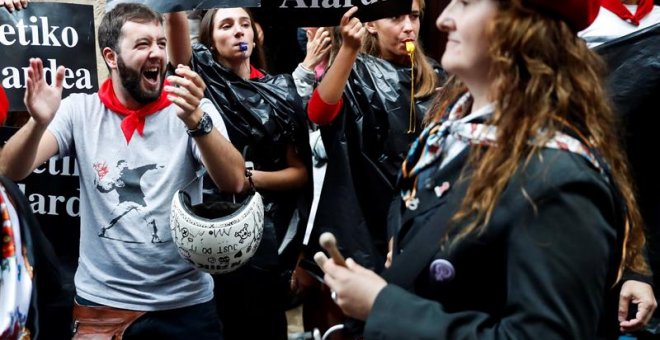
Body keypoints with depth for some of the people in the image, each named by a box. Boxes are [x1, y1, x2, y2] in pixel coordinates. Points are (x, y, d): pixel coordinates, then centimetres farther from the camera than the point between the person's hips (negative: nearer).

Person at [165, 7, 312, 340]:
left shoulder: (279, 91, 6)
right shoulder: (201, 77, 2)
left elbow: (301, 171, 4)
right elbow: (175, 23, -16)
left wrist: (253, 177, -12)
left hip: (266, 232, 2)